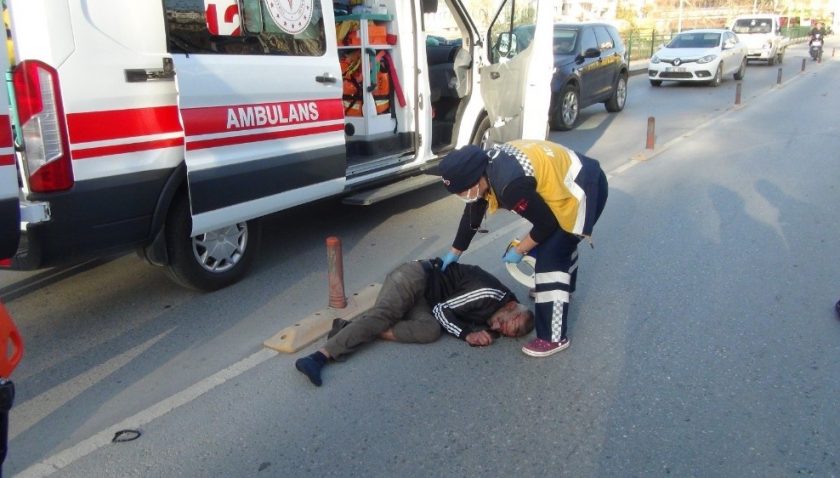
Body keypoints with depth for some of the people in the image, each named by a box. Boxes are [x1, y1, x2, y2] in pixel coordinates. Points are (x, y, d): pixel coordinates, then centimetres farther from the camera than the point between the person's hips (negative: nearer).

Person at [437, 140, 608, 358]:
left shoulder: (511, 185, -35)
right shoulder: (486, 167, -5)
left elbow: (546, 223, -21)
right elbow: (472, 213, 9)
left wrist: (519, 250, -6)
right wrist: (455, 251, 18)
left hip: (585, 190, -10)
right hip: (577, 177, 10)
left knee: (550, 258, -10)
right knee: (561, 240, 29)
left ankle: (554, 337, 0)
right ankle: (562, 289, 55)